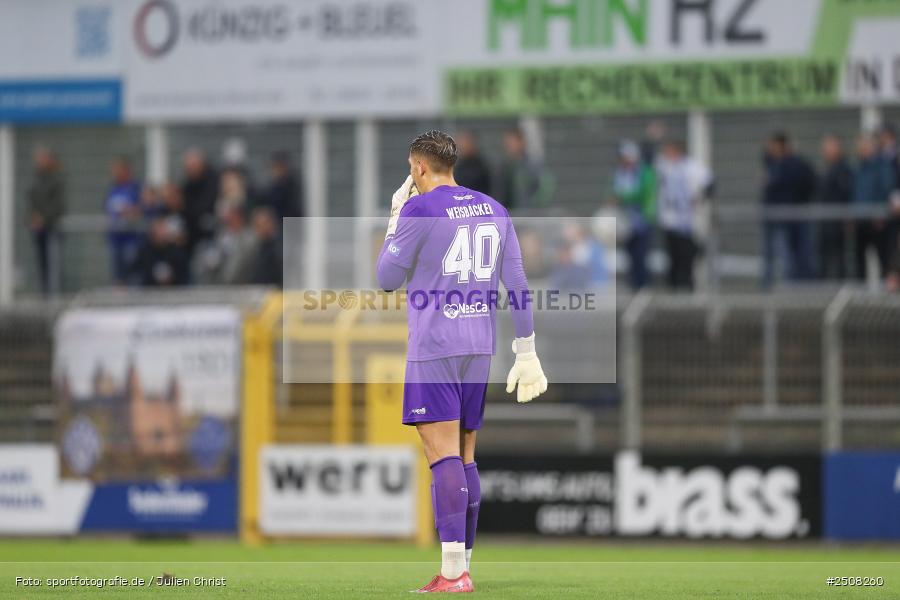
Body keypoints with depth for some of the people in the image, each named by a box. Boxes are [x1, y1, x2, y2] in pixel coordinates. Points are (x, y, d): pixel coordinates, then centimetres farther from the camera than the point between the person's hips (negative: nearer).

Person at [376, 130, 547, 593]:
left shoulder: (419, 209, -7)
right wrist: (526, 353, 15)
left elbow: (387, 279, 1)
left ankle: (453, 571, -20)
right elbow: (518, 286, 12)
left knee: (443, 454, -12)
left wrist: (394, 219, 12)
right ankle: (462, 565, 15)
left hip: (433, 347, -7)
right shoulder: (493, 211, 13)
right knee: (464, 456, 13)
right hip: (479, 346, 7)